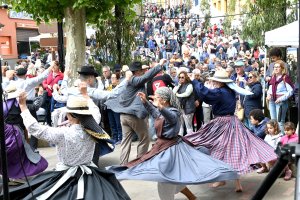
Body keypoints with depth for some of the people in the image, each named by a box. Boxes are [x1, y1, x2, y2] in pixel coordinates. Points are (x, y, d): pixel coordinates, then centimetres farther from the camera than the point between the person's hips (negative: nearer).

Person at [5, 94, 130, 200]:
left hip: (67, 178, -4)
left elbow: (35, 129, -18)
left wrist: (23, 106, -11)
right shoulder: (92, 130, -8)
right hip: (89, 175, 4)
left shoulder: (63, 134, -23)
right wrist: (85, 95, 26)